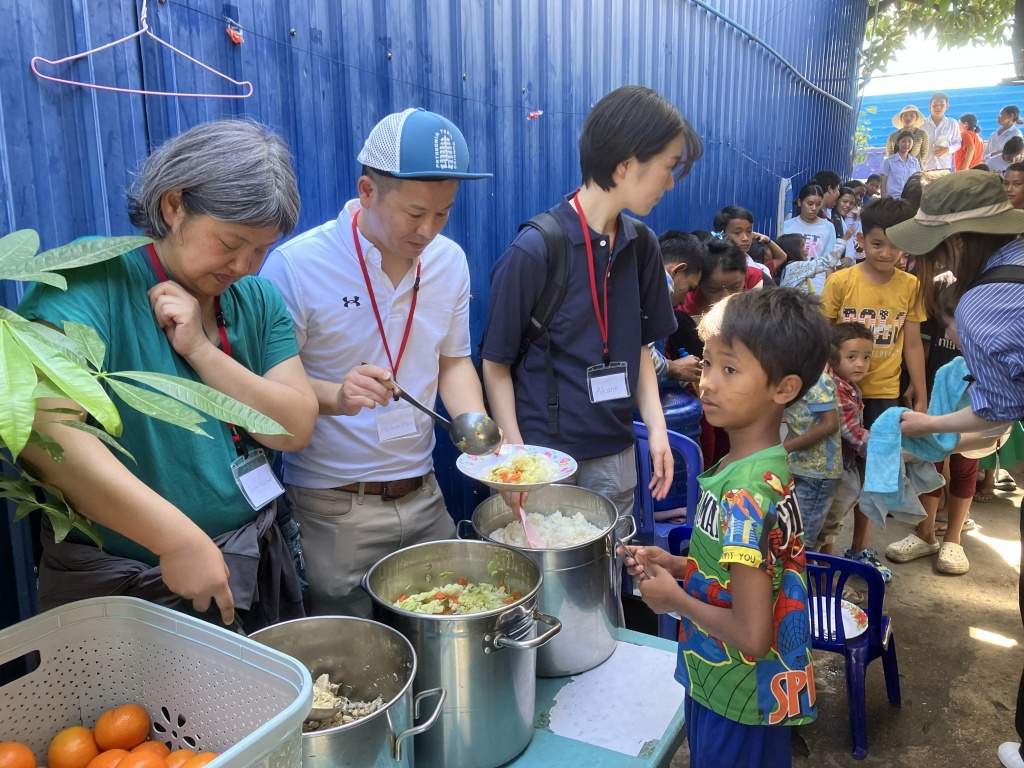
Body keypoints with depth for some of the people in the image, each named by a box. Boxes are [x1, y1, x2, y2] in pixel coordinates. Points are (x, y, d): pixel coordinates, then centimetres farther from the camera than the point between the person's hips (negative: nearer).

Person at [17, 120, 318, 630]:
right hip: (120, 590, -5)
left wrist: (199, 349, -17)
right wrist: (178, 538, -35)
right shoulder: (96, 278, -16)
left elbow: (296, 429, -7)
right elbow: (43, 424, -31)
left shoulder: (260, 300, 1)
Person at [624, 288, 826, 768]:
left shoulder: (743, 495, -31)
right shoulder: (770, 466, -4)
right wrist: (678, 566, -2)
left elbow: (751, 635, -30)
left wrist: (674, 598, -17)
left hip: (734, 699, -8)